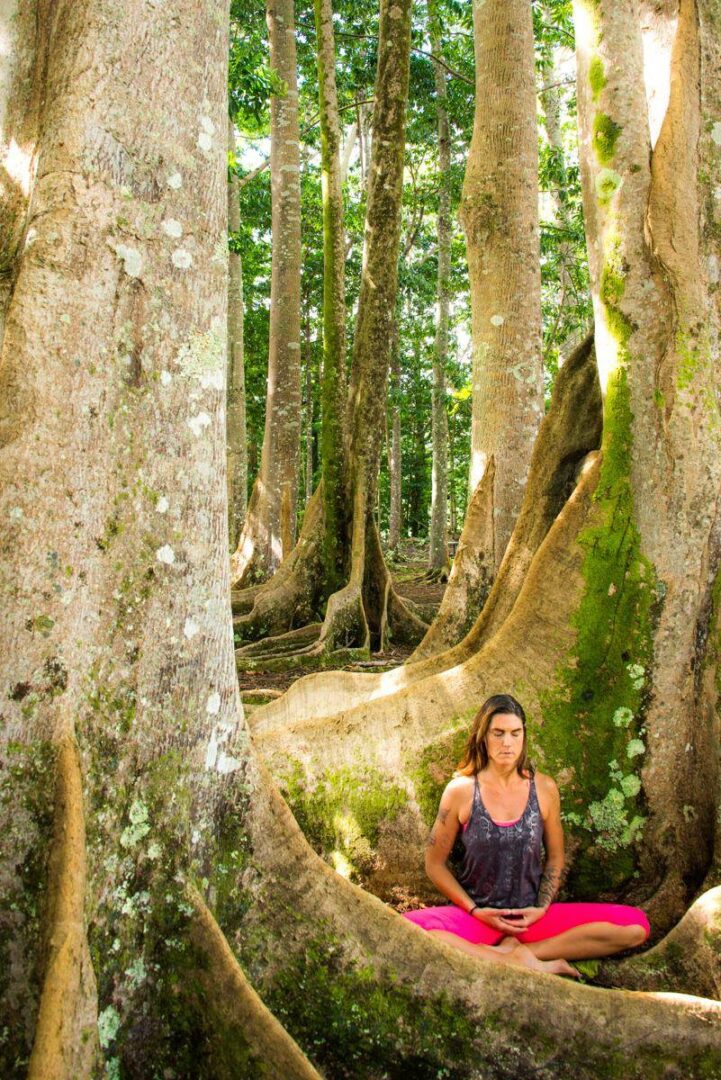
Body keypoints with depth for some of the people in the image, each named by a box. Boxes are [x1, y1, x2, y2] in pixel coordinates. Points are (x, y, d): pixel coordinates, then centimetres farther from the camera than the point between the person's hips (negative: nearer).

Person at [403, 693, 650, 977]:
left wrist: (542, 908, -2)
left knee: (635, 926, -15)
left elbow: (555, 858, 13)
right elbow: (435, 864, 2)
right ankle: (528, 964, -25)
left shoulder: (544, 789, 2)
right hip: (475, 915, -2)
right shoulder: (461, 790, -4)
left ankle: (515, 951, -17)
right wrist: (474, 911, -7)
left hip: (532, 916, 3)